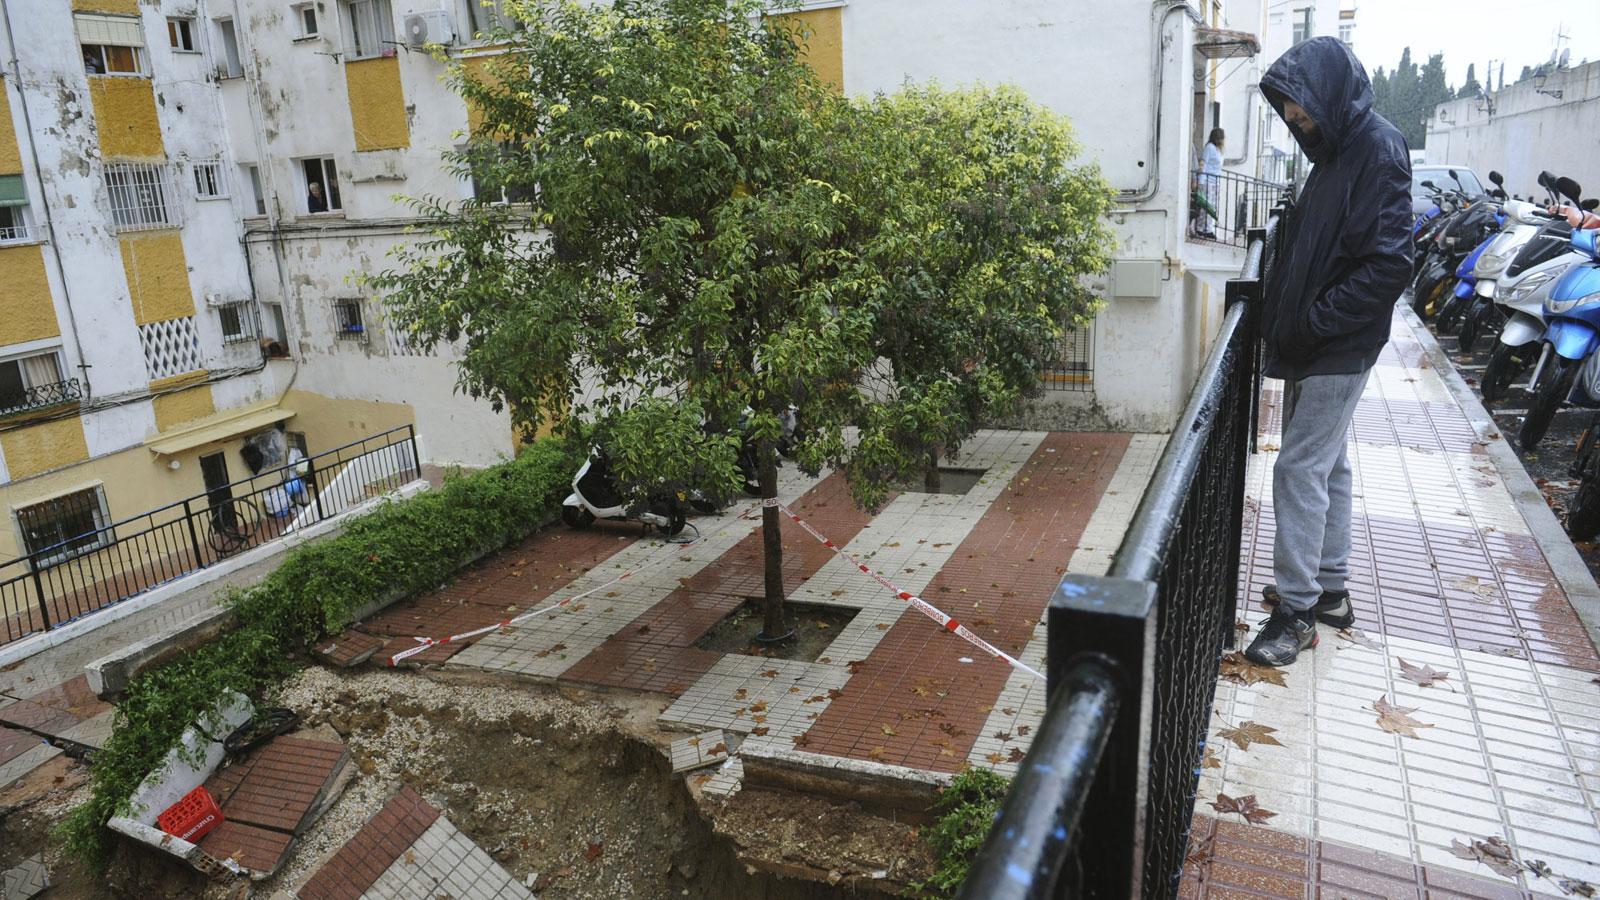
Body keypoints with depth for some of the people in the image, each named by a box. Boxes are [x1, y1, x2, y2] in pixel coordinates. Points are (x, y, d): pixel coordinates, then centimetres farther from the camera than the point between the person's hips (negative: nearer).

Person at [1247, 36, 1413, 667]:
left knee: (1300, 468, -7)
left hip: (1339, 351, -9)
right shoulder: (1336, 149, 12)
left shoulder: (1378, 150, -16)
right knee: (1327, 463, 16)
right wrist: (1281, 313, 6)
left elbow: (1388, 264, -22)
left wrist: (1313, 322, -19)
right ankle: (1330, 589, 29)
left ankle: (1297, 609, 3)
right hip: (1316, 349, 9)